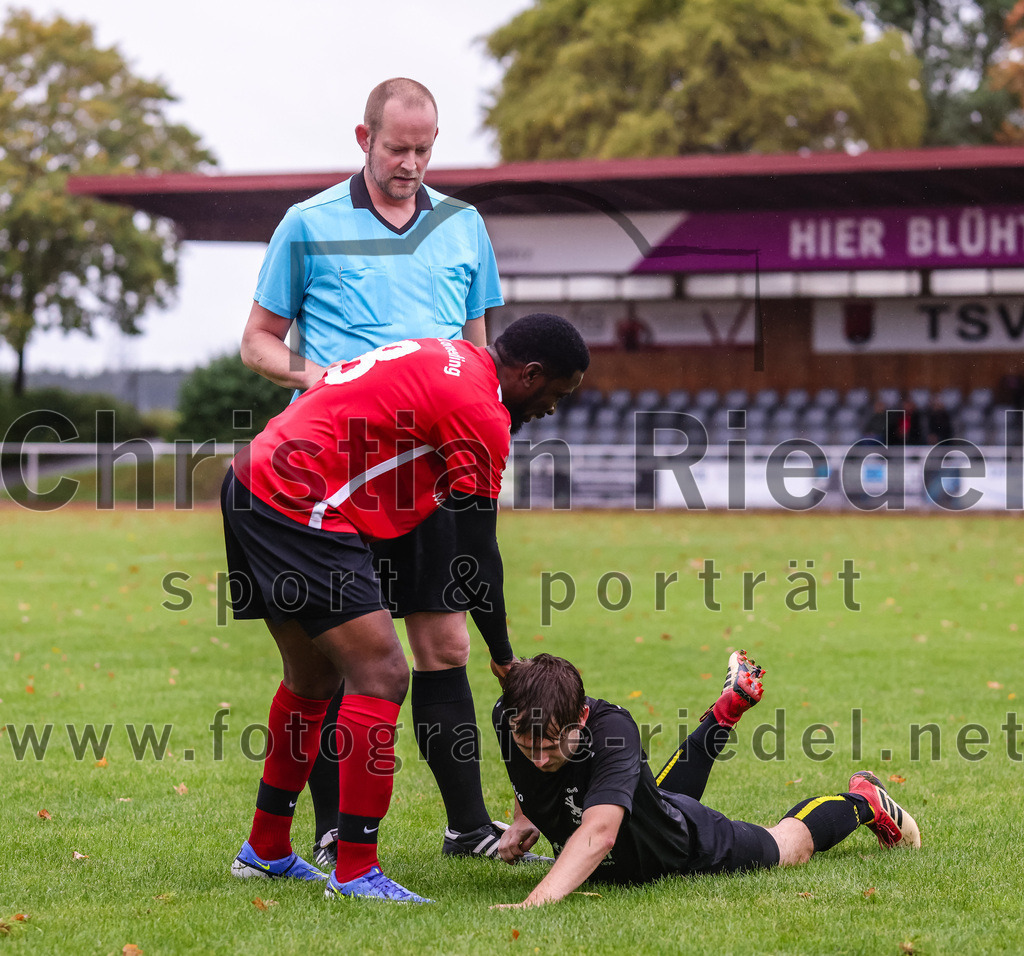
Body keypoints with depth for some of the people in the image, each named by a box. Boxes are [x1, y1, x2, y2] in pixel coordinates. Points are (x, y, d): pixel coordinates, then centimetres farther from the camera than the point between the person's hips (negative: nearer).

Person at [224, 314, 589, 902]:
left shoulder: (443, 356, 15)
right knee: (381, 675, -11)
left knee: (315, 679, 21)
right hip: (301, 508, -11)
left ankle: (266, 851, 32)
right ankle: (355, 871, -9)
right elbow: (477, 552, -8)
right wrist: (503, 657, 3)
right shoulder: (481, 412, -12)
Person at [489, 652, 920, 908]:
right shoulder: (509, 716, -29)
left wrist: (537, 902, -76)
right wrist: (524, 820, -14)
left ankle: (862, 800, 47)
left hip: (687, 850, -6)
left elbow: (599, 832, -62)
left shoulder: (611, 729, -47)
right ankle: (726, 711, 59)